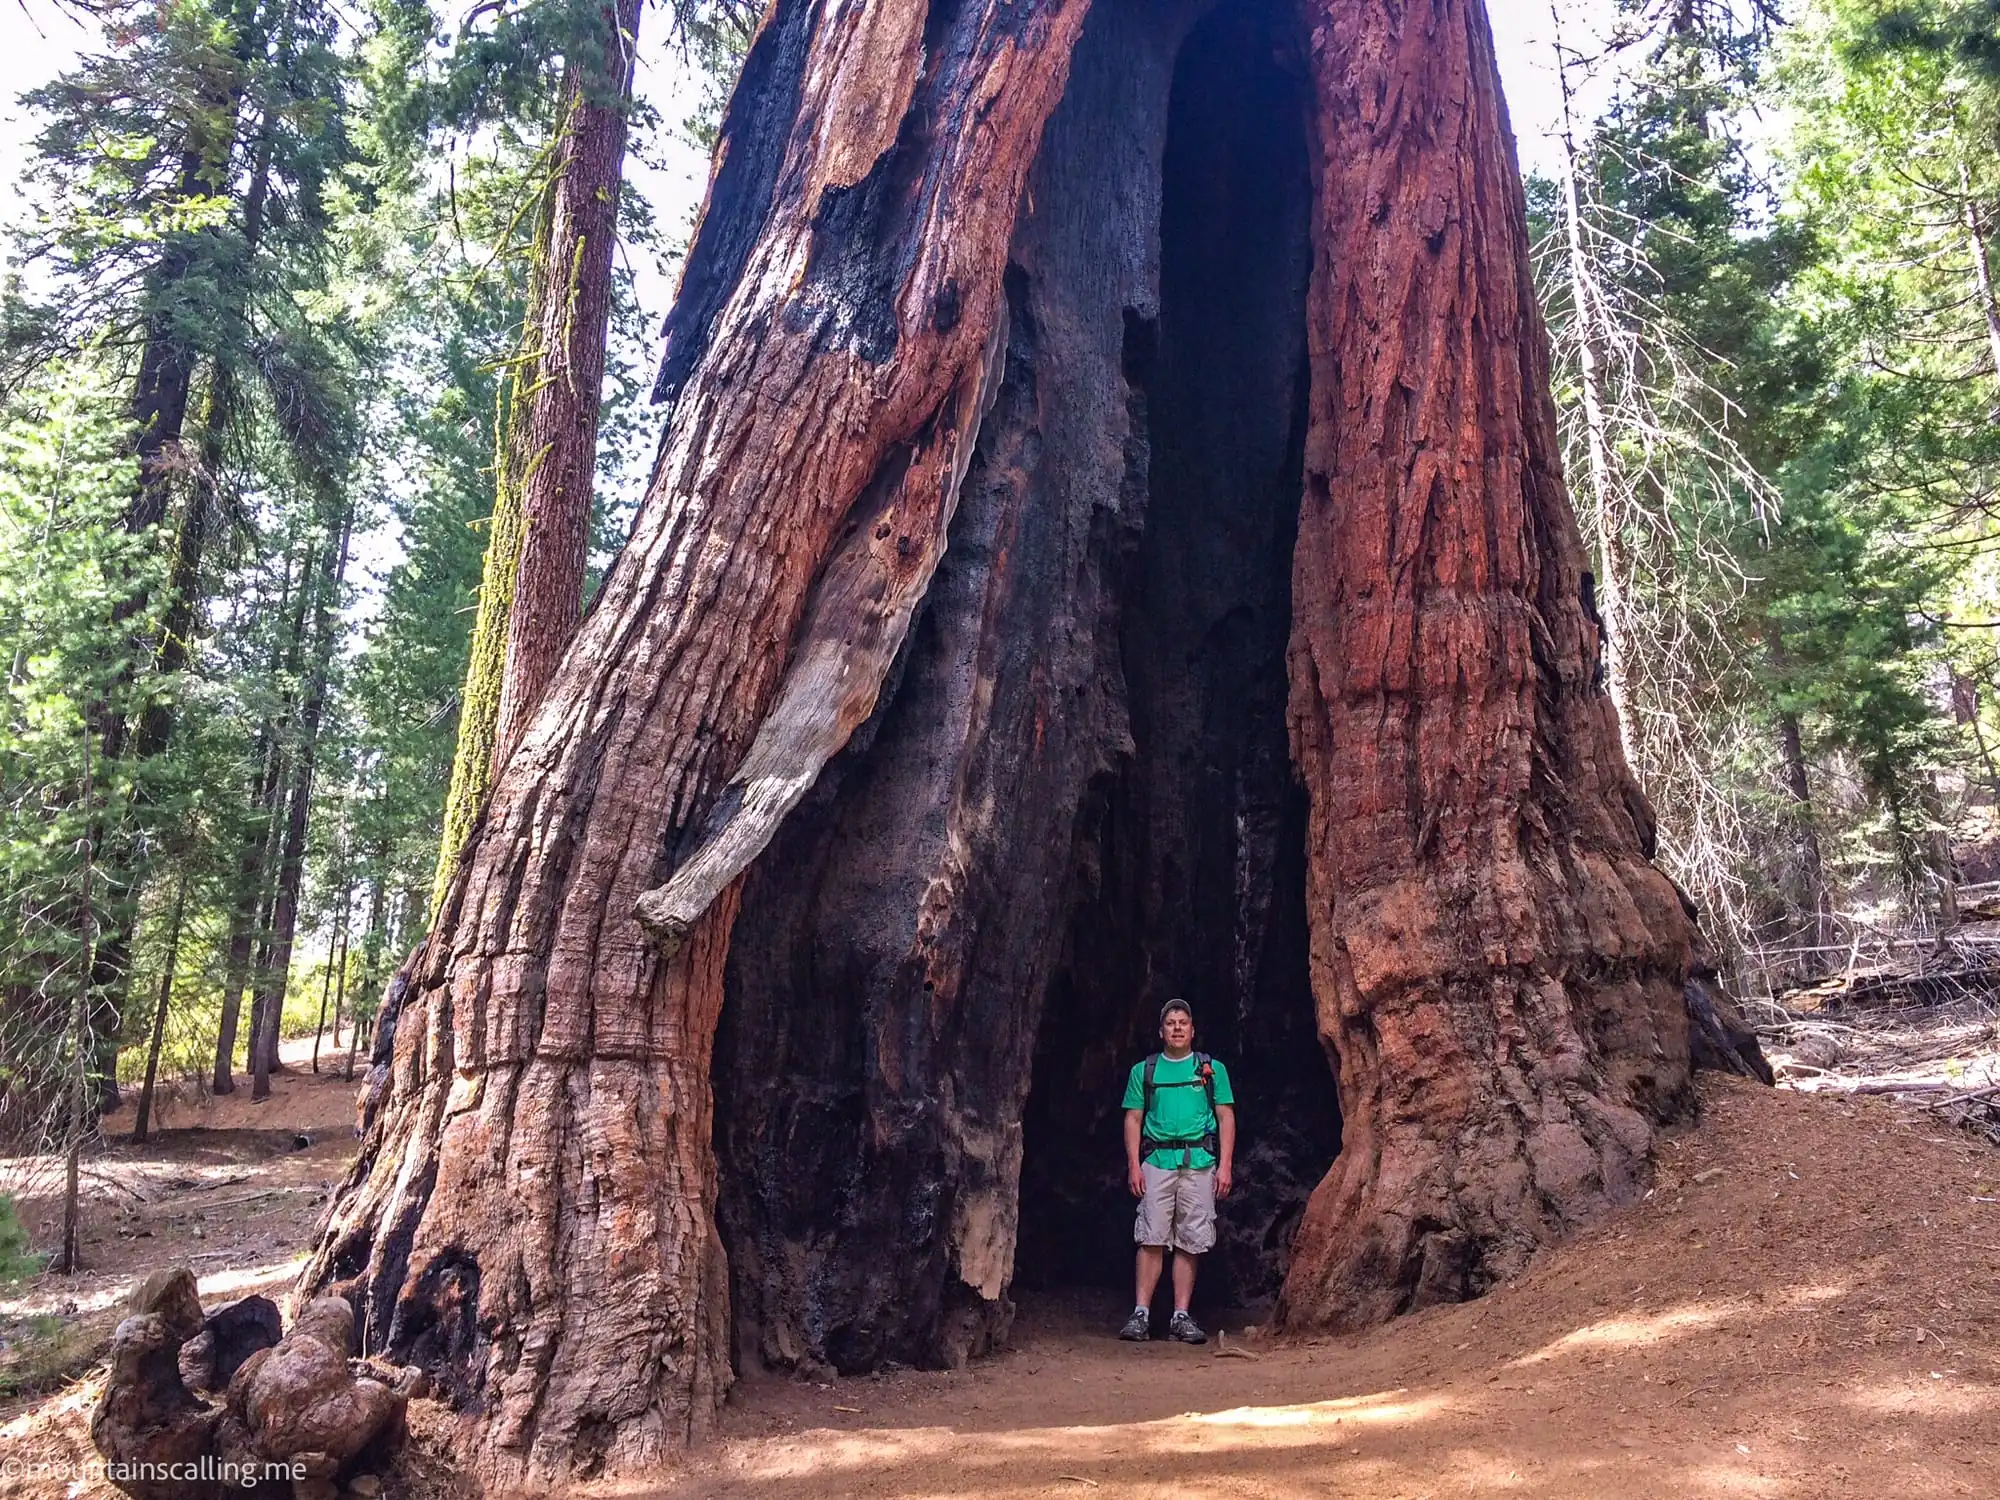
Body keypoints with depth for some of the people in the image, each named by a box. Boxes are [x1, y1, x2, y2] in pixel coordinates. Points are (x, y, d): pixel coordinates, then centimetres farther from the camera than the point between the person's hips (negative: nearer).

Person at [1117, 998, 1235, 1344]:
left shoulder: (1212, 1069, 12)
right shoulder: (1143, 1071, 12)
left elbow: (1226, 1118, 8)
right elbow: (1133, 1119, 9)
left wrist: (1225, 1165, -1)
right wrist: (1134, 1166, -1)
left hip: (1200, 1163, 0)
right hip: (1157, 1161, 0)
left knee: (1190, 1242, 1)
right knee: (1152, 1238, -7)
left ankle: (1181, 1317, 6)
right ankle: (1141, 1313, -5)